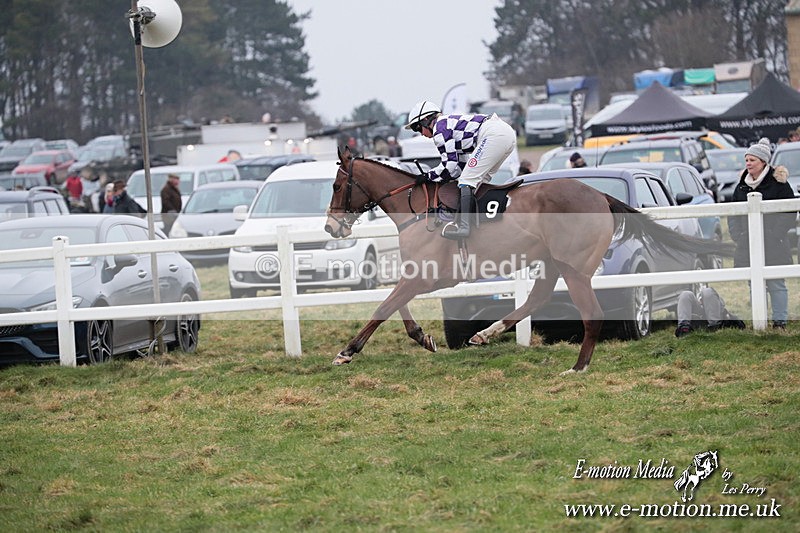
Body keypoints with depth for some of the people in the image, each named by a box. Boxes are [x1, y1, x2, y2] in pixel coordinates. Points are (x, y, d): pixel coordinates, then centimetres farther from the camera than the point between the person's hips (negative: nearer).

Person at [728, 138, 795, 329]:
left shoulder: (778, 182, -3)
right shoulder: (742, 185, 12)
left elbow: (790, 210, -4)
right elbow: (732, 212, 18)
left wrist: (775, 233, -10)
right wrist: (737, 234, 5)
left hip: (773, 243, -5)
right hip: (748, 244, 5)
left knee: (776, 283, -4)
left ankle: (780, 321, -1)